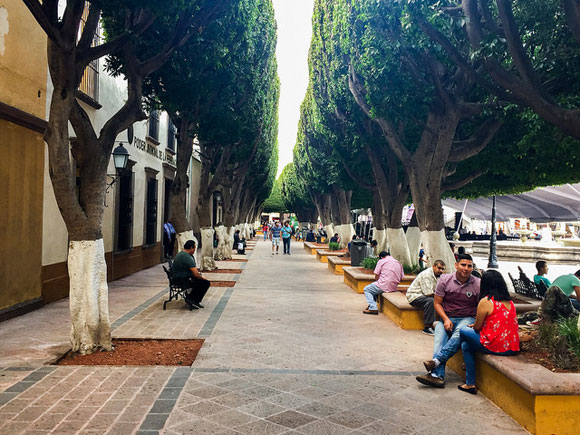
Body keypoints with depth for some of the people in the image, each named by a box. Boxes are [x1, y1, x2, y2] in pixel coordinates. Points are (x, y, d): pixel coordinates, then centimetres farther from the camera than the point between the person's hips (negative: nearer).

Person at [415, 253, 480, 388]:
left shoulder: (477, 284, -1)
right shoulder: (445, 280, 1)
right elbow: (437, 303, 4)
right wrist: (446, 319, -11)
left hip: (467, 318, -1)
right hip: (446, 318, 1)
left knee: (460, 333, -37)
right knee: (439, 338, -28)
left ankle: (436, 361, -42)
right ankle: (438, 376, -41)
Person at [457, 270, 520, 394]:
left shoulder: (485, 302, -11)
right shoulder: (510, 302, 10)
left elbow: (477, 327, -3)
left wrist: (473, 325, 20)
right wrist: (476, 325, 25)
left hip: (494, 347, -7)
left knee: (463, 331, 11)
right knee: (466, 345, 22)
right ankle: (470, 383, 22)